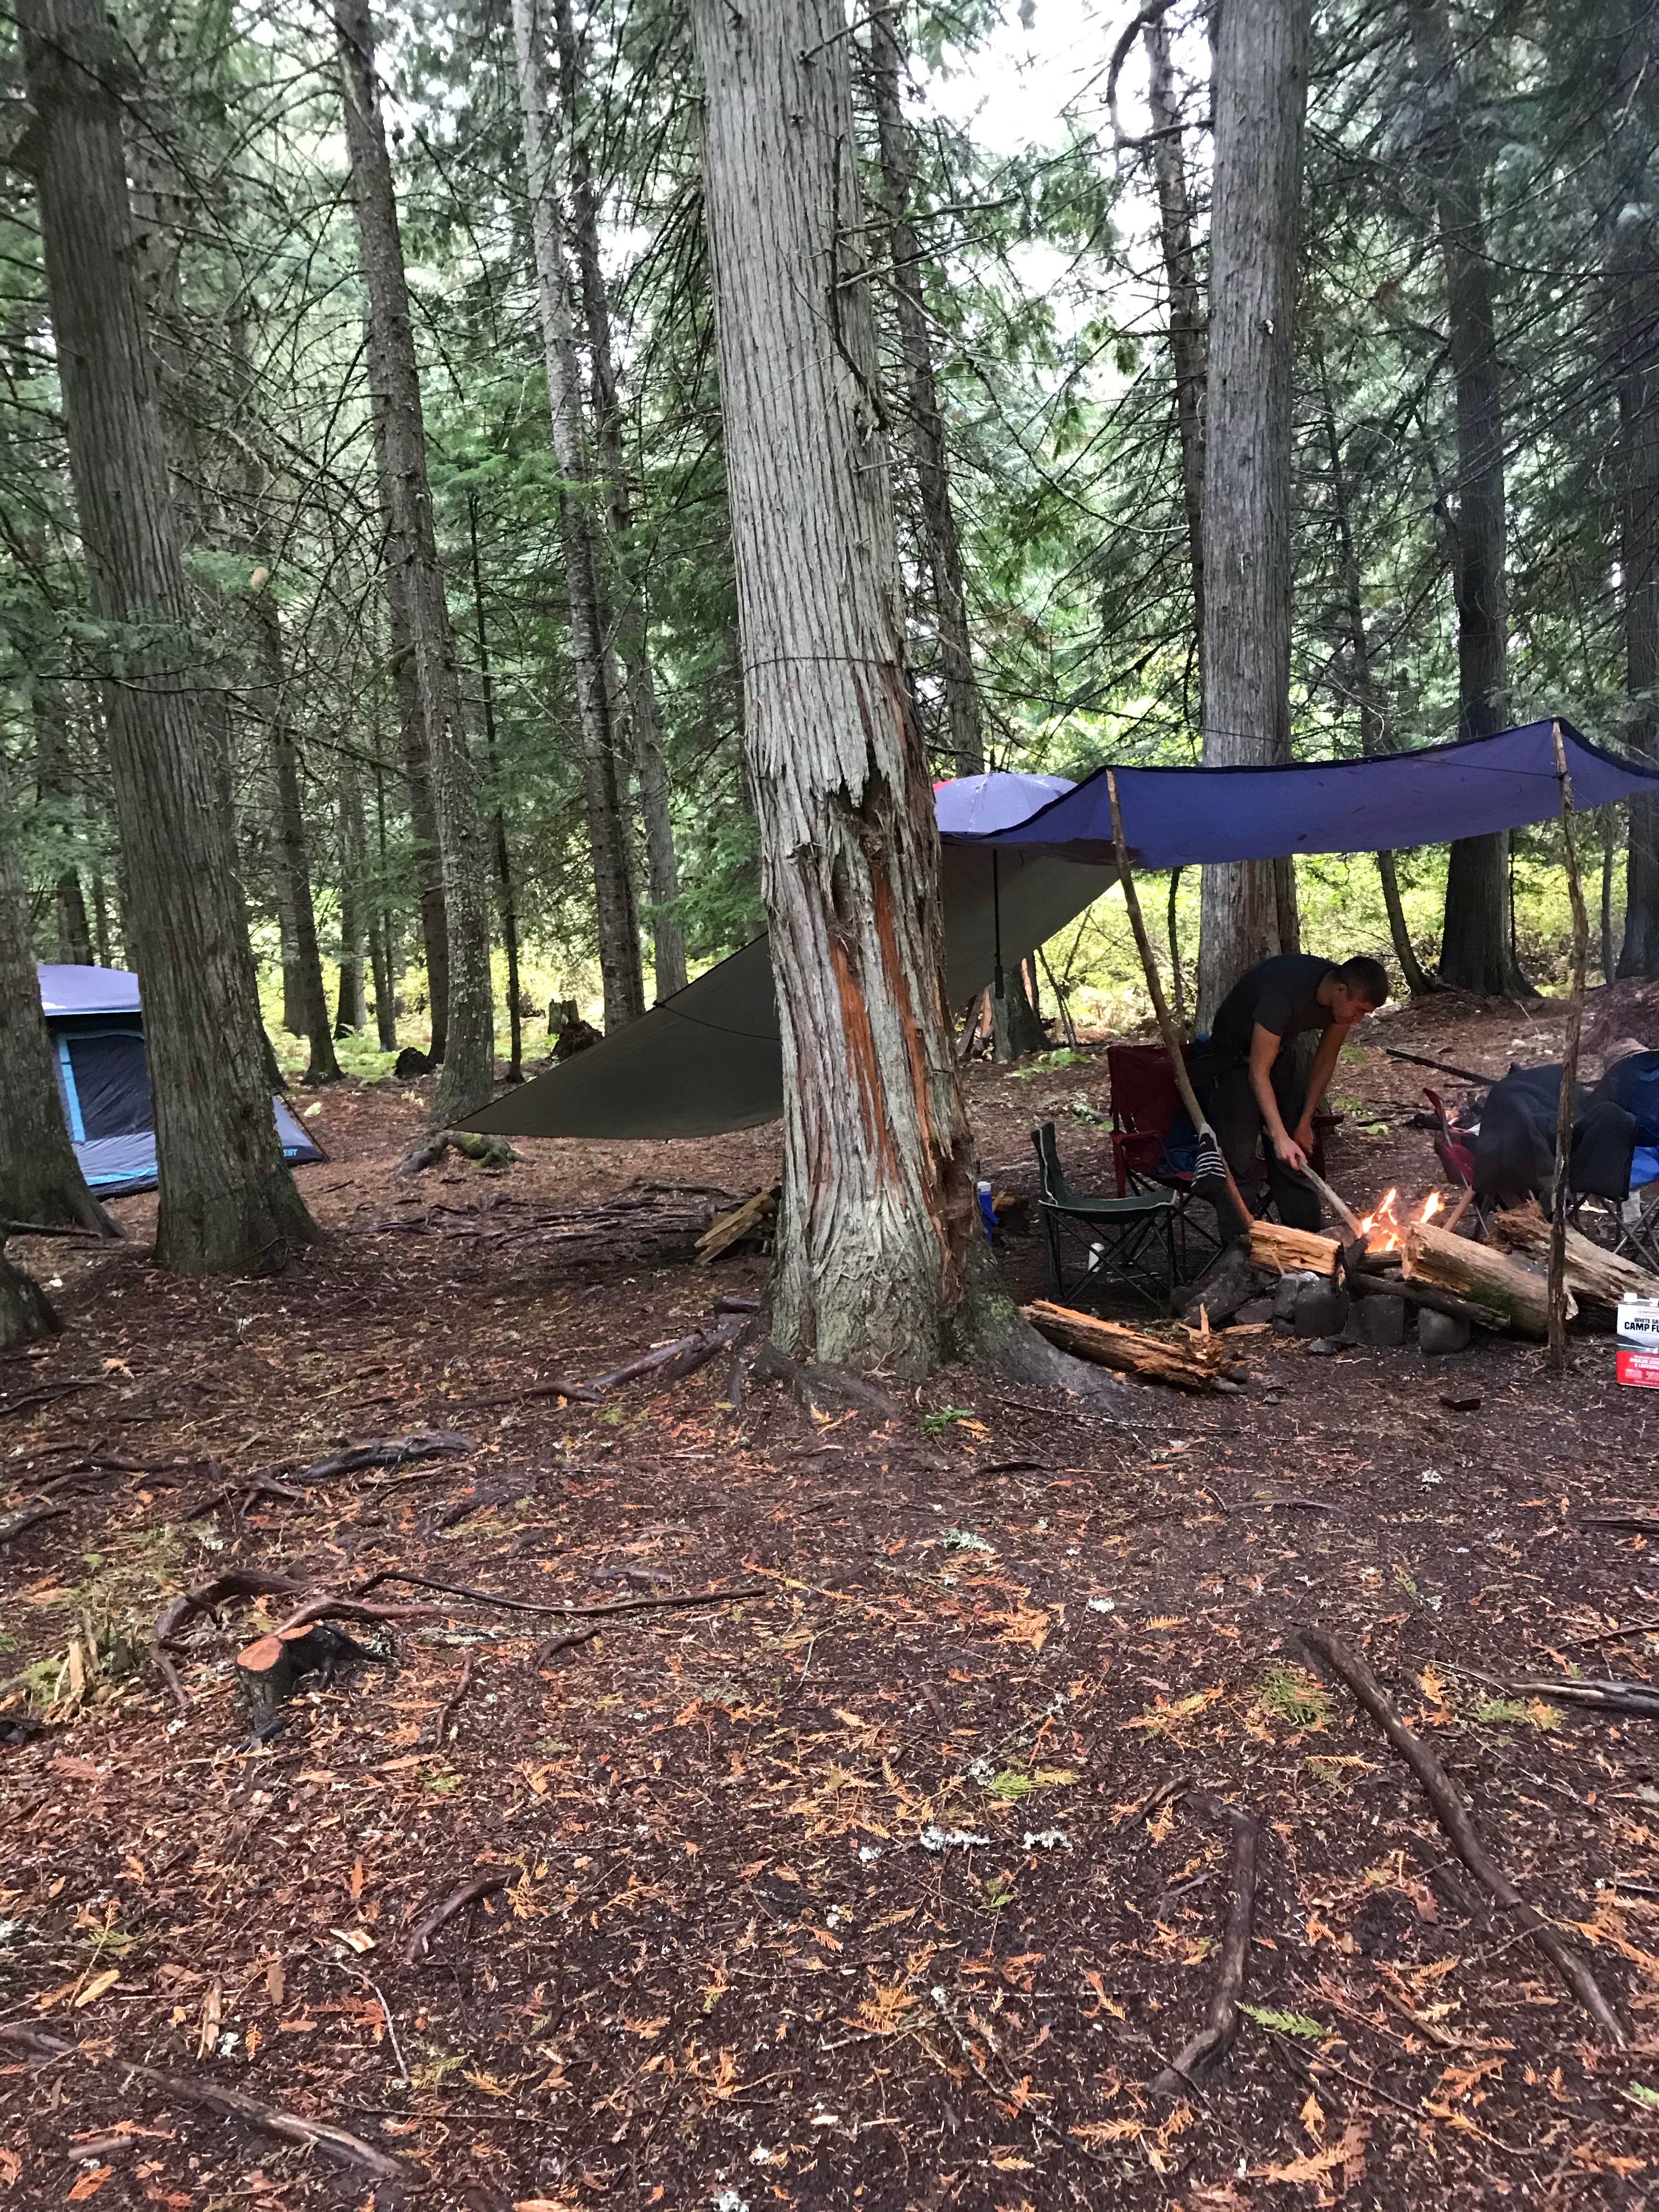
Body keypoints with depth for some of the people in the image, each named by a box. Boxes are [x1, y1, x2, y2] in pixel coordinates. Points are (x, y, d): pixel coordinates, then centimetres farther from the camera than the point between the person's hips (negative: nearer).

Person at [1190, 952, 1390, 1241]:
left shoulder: (1345, 997, -15)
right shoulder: (1284, 993, -37)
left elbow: (1325, 1060, 0)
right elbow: (1258, 1073, -32)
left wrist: (1304, 1123, -1)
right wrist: (1279, 1136, -36)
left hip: (1280, 1054, 7)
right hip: (1232, 1055, -6)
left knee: (1297, 1159, 3)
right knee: (1238, 1160, -14)